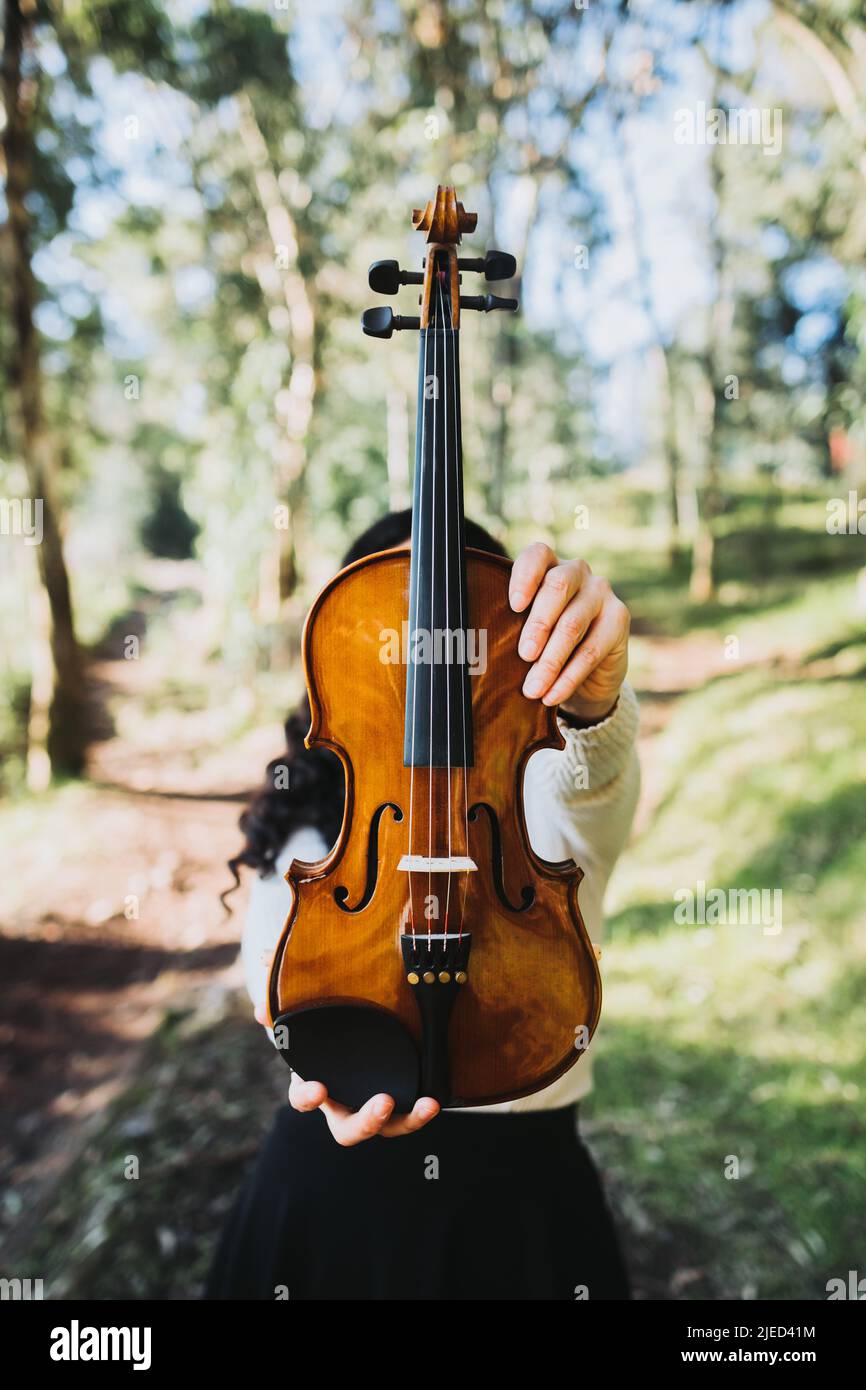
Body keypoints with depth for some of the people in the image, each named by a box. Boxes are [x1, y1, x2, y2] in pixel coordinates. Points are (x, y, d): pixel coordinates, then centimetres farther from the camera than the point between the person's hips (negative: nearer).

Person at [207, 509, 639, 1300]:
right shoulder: (307, 813, 2)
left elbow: (591, 772, -31)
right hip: (325, 1169, 2)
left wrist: (592, 695, -53)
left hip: (514, 1183, -1)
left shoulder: (549, 782, -7)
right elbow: (274, 946, -14)